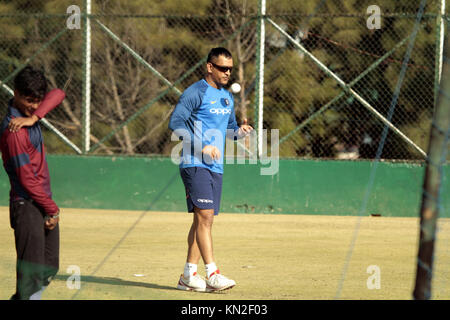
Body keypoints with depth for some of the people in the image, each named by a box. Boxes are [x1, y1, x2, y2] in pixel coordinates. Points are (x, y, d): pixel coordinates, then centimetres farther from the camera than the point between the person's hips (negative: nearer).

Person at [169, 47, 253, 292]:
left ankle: (188, 275, 15)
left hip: (216, 167, 8)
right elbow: (175, 122, -17)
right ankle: (212, 274, -20)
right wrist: (203, 146, -22)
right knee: (205, 215, -16)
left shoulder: (227, 97, 17)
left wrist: (239, 132, 2)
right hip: (194, 164, -8)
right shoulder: (195, 93, -9)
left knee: (203, 220, 9)